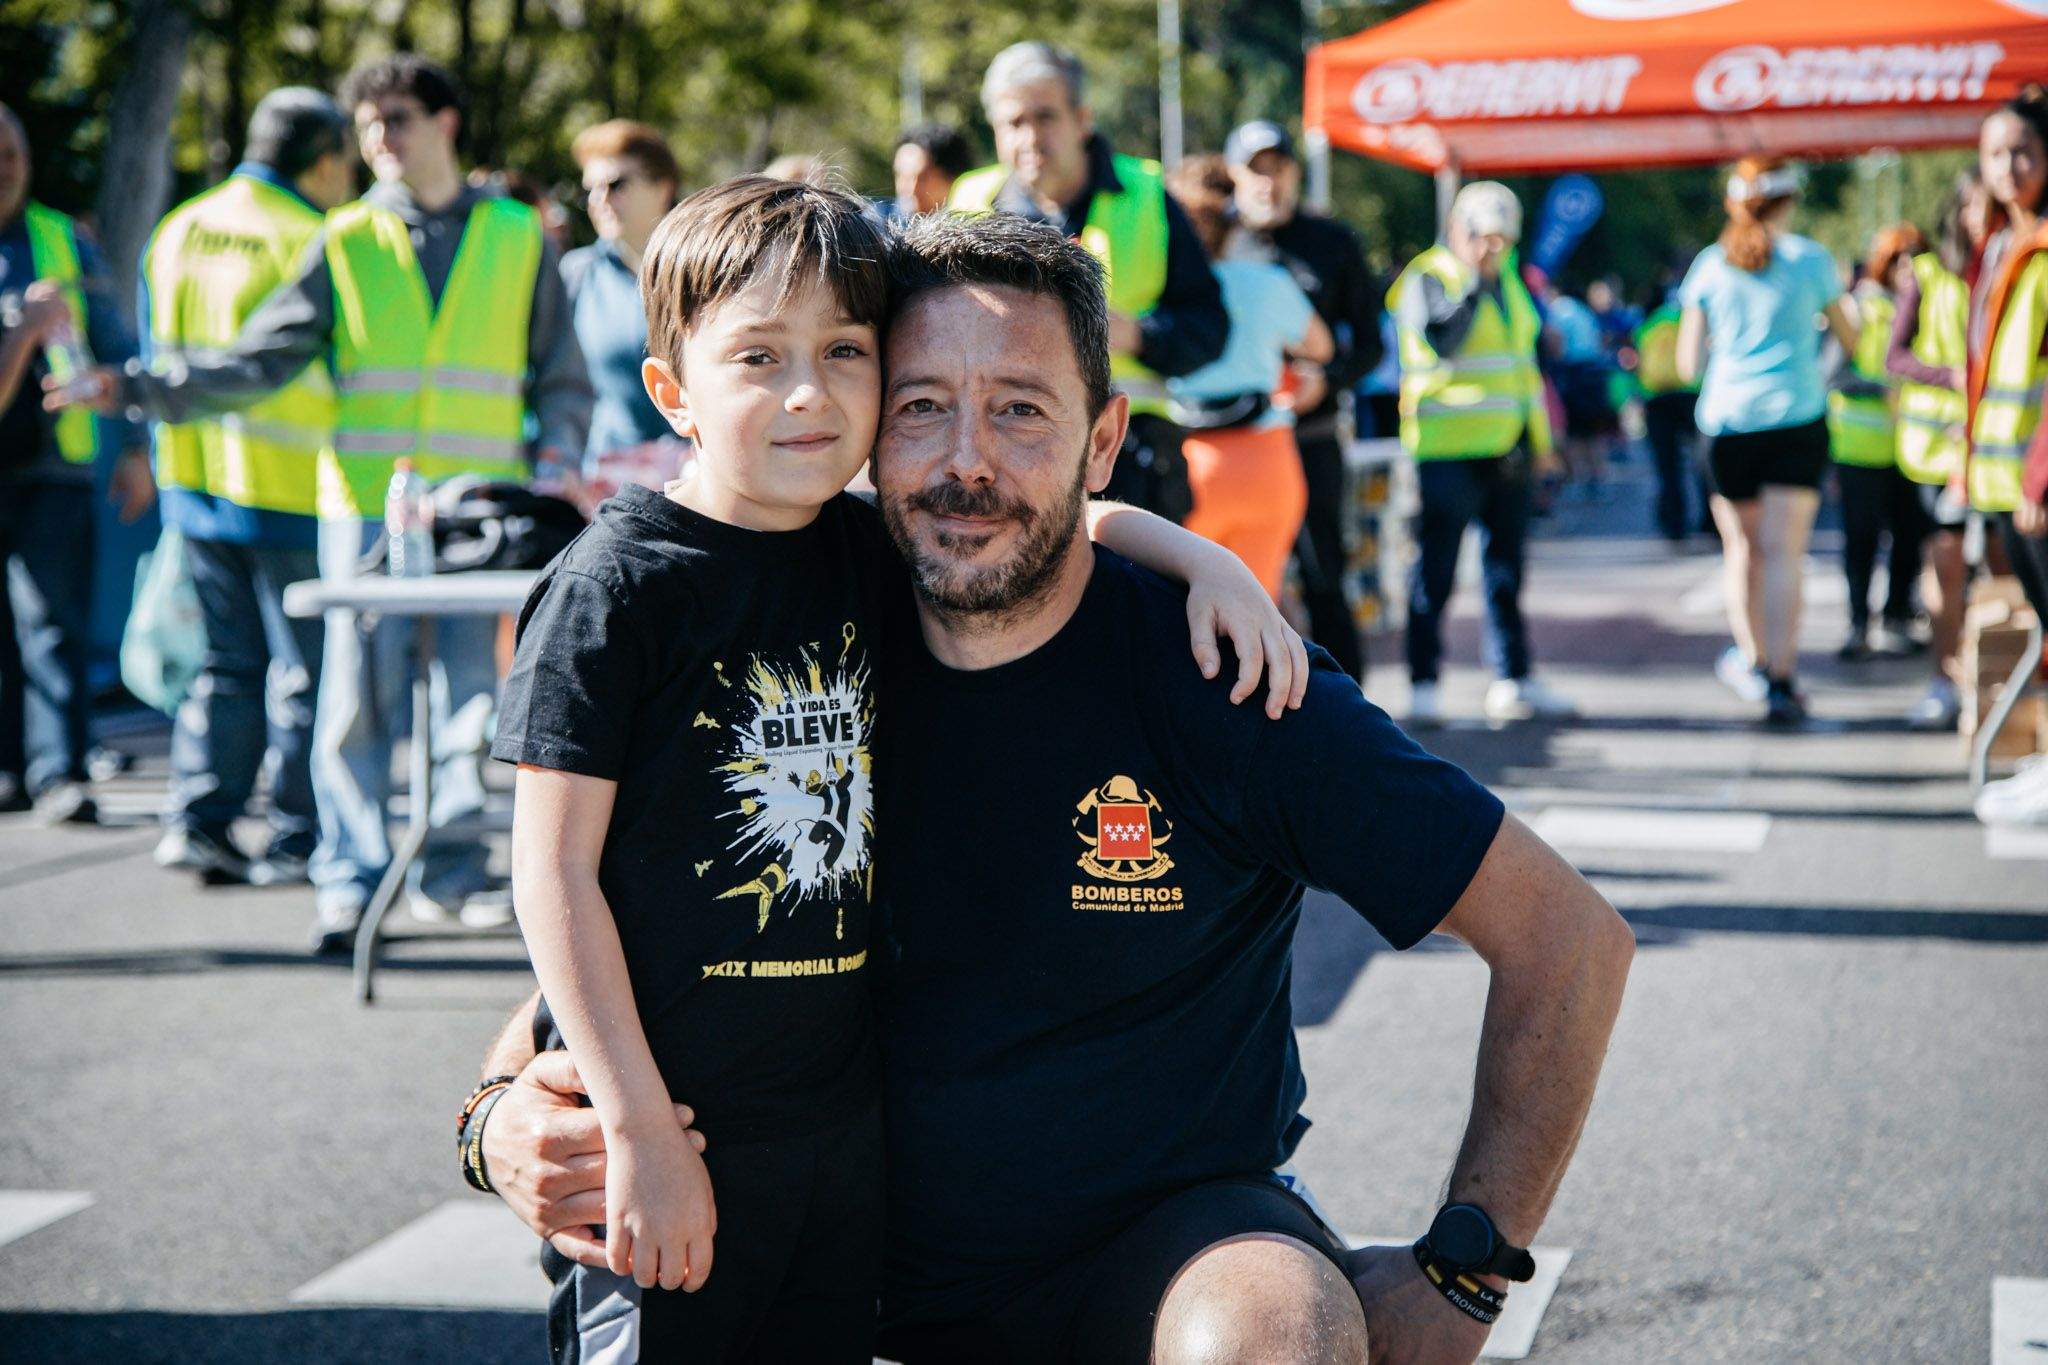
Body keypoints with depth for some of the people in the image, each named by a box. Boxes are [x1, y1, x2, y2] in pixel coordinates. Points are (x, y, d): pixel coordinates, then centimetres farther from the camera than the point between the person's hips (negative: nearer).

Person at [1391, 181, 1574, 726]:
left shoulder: (1506, 279, 17)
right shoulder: (1427, 278, -7)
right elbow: (1440, 341, -25)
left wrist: (1537, 434, 23)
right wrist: (1472, 280, -24)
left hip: (1507, 449, 7)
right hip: (1448, 450, -7)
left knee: (1506, 569, 11)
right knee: (1435, 572, -5)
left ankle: (1514, 681, 17)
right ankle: (1423, 686, 0)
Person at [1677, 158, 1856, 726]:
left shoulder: (1708, 265, 3)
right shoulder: (1810, 258, 0)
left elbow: (1689, 364, 5)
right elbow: (1850, 339, 12)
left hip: (1727, 422, 2)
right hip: (1797, 422, -2)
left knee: (1743, 546, 18)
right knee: (1782, 553, -5)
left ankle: (1751, 658, 28)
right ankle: (1781, 680, -13)